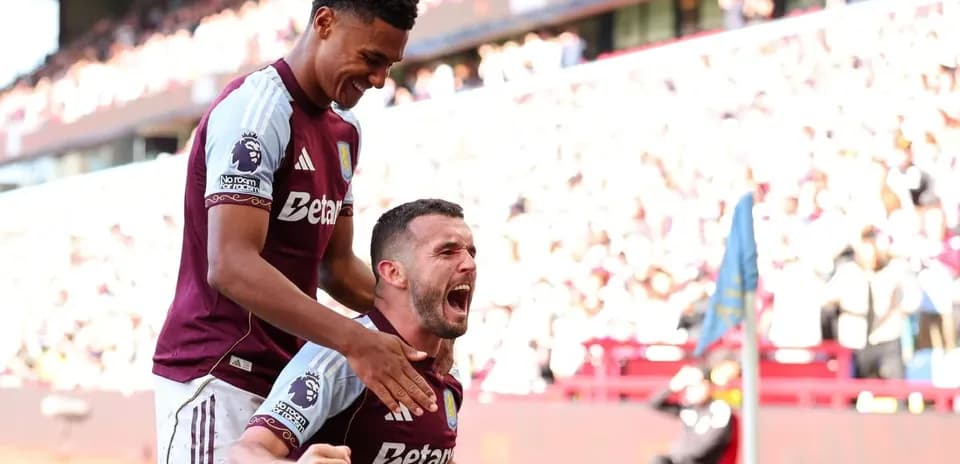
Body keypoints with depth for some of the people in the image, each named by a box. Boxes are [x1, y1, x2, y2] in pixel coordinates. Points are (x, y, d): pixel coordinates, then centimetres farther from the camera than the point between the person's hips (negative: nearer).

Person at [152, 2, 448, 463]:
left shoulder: (343, 132, 14)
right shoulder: (256, 108, -15)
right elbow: (232, 265, -26)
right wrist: (354, 340, -32)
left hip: (285, 374, 9)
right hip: (217, 374, -9)